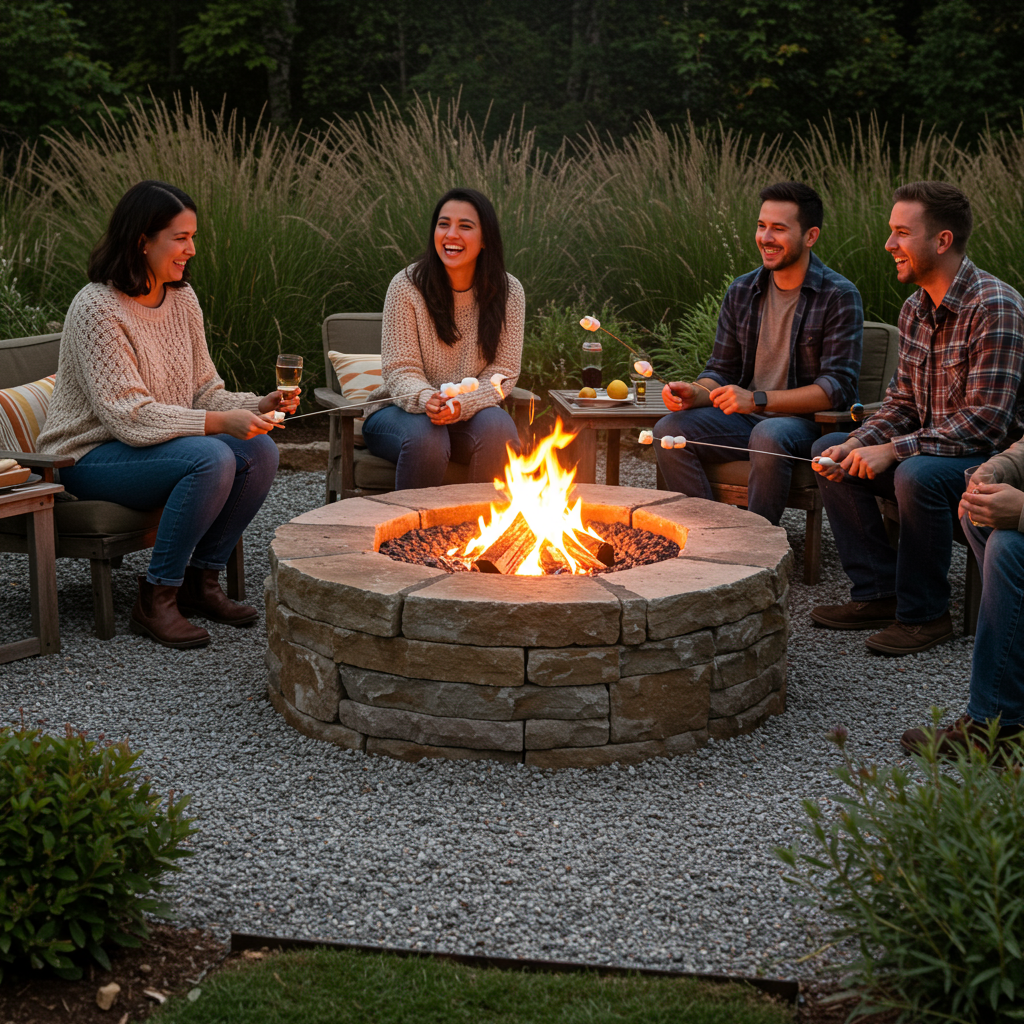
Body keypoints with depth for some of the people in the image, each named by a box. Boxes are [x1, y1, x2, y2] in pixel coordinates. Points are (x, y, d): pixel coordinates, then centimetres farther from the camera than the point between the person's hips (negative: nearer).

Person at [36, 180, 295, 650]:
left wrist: (257, 406, -12)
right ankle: (155, 601, -19)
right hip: (90, 457, -8)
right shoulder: (97, 308, -20)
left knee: (259, 451, -15)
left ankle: (201, 580, -1)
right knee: (211, 459, -31)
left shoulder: (182, 298, 5)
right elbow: (128, 415, -25)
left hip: (163, 441, 8)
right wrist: (219, 423, -32)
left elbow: (204, 392, 7)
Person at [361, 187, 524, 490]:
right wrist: (426, 399, -35)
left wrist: (461, 405, -26)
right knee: (426, 437, -34)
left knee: (498, 428, -30)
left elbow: (502, 373, -6)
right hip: (403, 410, -2)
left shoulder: (508, 292, -4)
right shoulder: (407, 286, -10)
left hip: (470, 412, 2)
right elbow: (399, 369, -11)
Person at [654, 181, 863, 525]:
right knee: (669, 430, -18)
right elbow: (721, 371, 13)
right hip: (746, 420, 6)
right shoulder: (741, 292, 8)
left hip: (807, 423, -5)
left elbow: (838, 388, -16)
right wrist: (695, 394, -12)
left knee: (768, 436, -38)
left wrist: (757, 400, -26)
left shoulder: (839, 296, -9)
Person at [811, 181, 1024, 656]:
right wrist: (859, 444, -9)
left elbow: (986, 422, -26)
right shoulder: (916, 309, 6)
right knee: (831, 450, 1)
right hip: (931, 451, 9)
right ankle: (878, 593, 2)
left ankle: (924, 613, -15)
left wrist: (893, 451, -27)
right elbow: (902, 403, 11)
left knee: (918, 474, -35)